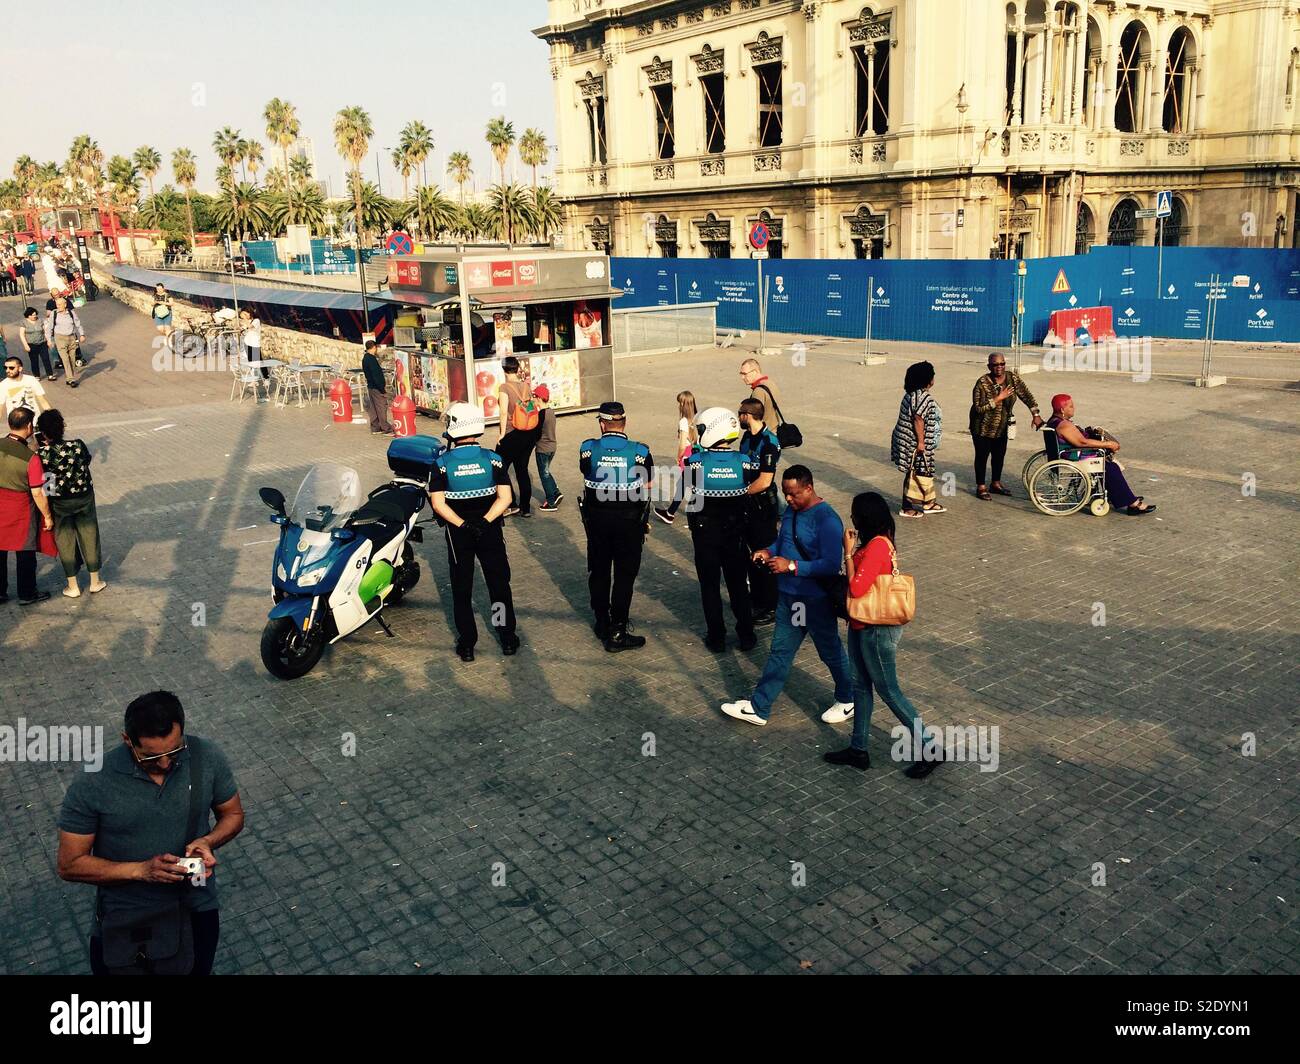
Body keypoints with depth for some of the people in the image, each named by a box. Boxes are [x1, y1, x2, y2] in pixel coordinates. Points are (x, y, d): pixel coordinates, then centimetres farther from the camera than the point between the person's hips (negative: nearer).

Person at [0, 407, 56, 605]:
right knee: (25, 553, 12)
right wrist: (48, 516, -6)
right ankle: (26, 595, 24)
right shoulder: (31, 457, -24)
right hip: (21, 510, -4)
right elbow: (37, 493, -18)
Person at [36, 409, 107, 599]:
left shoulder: (41, 454, -22)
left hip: (59, 504, -1)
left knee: (65, 542, 14)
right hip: (85, 498, 1)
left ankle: (73, 587, 23)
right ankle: (95, 582, 27)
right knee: (90, 538, 16)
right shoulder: (77, 446, -18)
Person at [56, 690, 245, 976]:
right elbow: (70, 865, -14)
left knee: (196, 969, 24)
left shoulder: (208, 757, -16)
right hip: (125, 920, -2)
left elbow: (233, 815, 0)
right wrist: (140, 870, -26)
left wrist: (208, 841, -20)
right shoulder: (92, 783, -22)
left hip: (197, 909, 2)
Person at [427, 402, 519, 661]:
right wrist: (484, 522, -17)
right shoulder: (493, 459, -7)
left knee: (461, 589, 12)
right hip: (490, 532, 1)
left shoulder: (442, 463, -11)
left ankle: (467, 644, 17)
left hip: (458, 533, -1)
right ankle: (508, 639, 21)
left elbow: (438, 504, -15)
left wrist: (463, 526, -15)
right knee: (499, 584, 14)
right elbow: (505, 498, -13)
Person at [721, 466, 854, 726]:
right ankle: (758, 707, 19)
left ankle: (848, 701, 35)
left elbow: (830, 566, -26)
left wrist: (791, 566, -30)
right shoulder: (791, 510, 3)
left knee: (831, 652, 12)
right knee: (780, 651, 13)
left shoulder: (827, 520, -22)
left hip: (816, 600, -7)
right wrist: (769, 552, -3)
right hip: (788, 595, 8)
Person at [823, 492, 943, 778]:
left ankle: (930, 750, 13)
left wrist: (848, 552, -22)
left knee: (888, 690, 1)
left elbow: (857, 588, -27)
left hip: (877, 630, -10)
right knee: (860, 686, 17)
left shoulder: (876, 546, -25)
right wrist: (853, 551, 3)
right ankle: (858, 750, 28)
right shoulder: (875, 541, 6)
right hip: (863, 626, 10)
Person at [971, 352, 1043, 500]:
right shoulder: (983, 383, -22)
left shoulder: (1013, 378, -8)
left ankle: (996, 484, 31)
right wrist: (998, 398, -29)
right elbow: (978, 408, -25)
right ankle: (981, 487, 15)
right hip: (983, 427, -5)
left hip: (1001, 427, 5)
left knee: (1000, 455, 14)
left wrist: (1036, 415, -13)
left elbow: (1026, 395, -6)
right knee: (982, 456, 4)